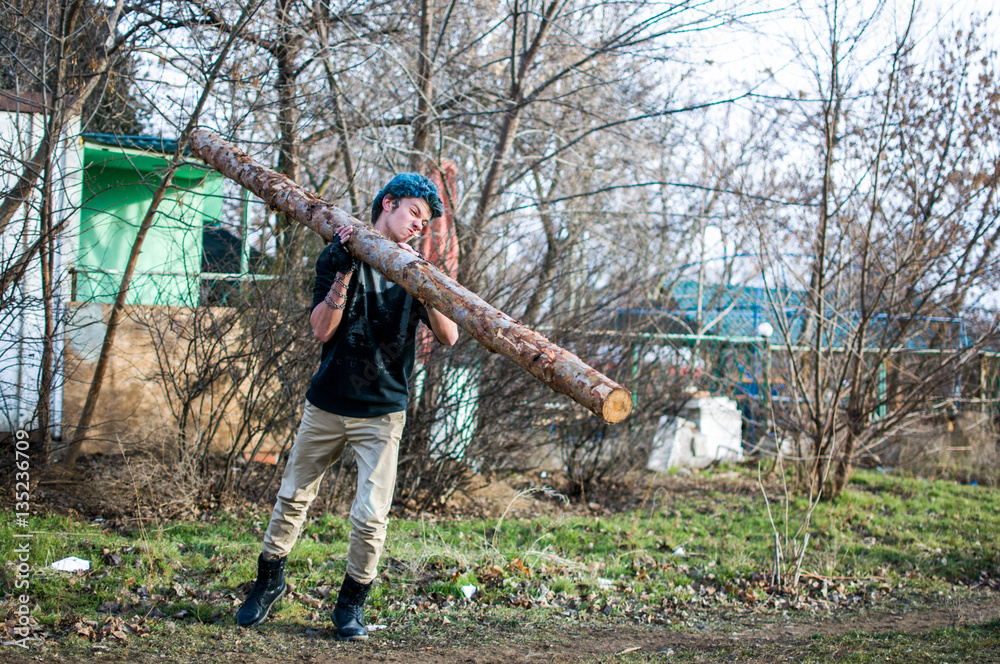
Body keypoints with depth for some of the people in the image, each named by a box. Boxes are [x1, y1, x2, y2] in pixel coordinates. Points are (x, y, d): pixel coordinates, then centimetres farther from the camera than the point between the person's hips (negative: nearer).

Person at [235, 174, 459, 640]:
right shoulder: (338, 258, 1)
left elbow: (448, 336, -9)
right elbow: (322, 329, -10)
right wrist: (343, 273, -21)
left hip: (382, 413, 0)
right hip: (327, 405, 1)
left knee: (370, 516, -7)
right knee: (292, 497, 10)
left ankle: (351, 603, 12)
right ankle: (269, 581, 31)